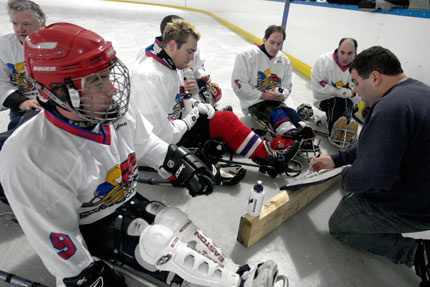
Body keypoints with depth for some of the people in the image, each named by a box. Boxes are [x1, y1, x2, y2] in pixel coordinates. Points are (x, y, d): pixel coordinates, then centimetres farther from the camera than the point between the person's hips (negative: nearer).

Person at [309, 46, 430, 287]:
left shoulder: (390, 107, -31)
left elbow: (369, 176, -35)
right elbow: (373, 142, 11)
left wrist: (346, 175, -12)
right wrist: (336, 159, 8)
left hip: (407, 208, -9)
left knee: (338, 226, 11)